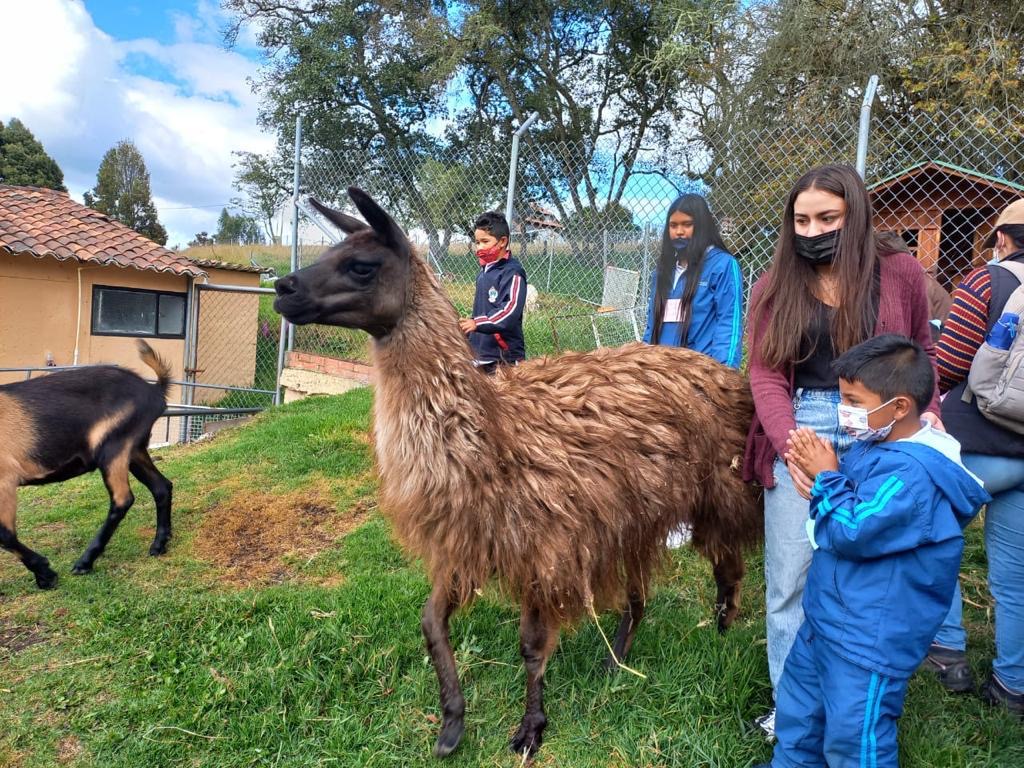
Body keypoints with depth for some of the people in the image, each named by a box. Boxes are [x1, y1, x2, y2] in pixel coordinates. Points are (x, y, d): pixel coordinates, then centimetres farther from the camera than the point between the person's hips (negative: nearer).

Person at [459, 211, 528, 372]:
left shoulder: (512, 272, -13)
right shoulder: (484, 271, 12)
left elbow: (510, 311, -25)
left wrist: (477, 323, -35)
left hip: (504, 357, -9)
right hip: (480, 353, 9)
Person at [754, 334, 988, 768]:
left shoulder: (912, 474, -29)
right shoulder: (878, 444, 1)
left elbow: (853, 533, -29)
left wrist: (827, 478, -18)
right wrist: (818, 473, -7)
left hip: (870, 639, -10)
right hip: (828, 618, 10)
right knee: (798, 702, 27)